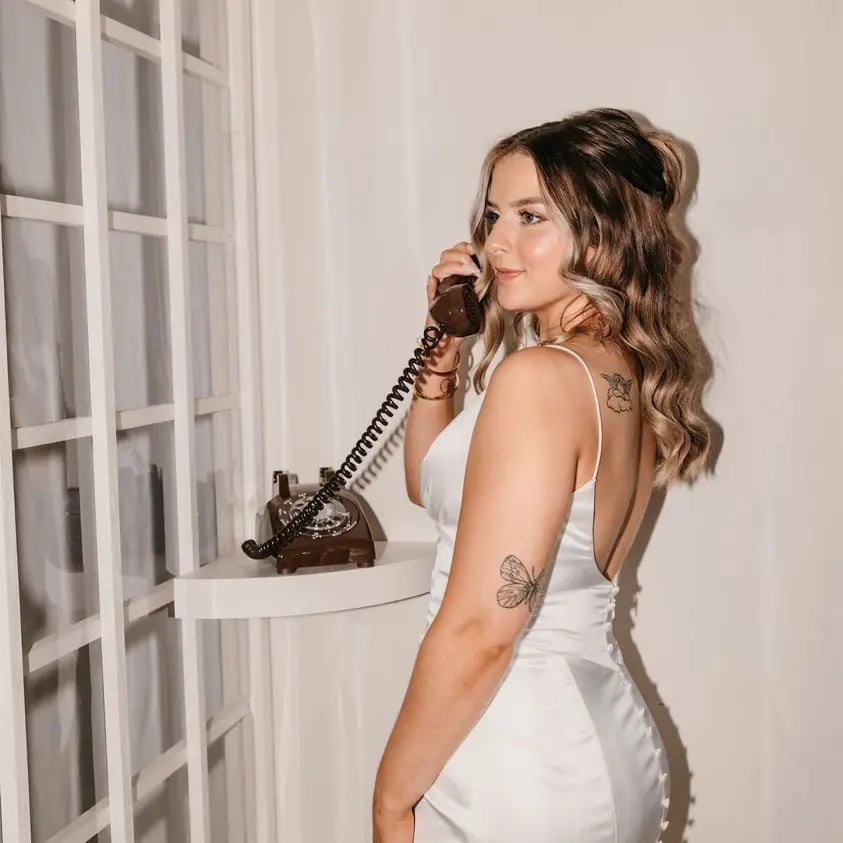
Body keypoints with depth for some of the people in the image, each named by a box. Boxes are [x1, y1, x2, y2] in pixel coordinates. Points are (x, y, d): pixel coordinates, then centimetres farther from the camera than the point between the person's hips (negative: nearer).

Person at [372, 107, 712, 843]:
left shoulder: (541, 377, -21)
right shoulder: (627, 376, 6)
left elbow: (480, 631, -24)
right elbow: (432, 485, 18)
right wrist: (444, 350, 5)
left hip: (518, 771, -8)